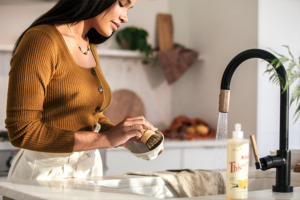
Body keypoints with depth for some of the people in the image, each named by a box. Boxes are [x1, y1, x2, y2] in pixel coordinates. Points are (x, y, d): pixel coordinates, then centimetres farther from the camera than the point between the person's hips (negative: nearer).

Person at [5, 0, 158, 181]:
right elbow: (21, 132, -22)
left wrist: (126, 139, -3)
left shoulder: (89, 48, 8)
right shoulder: (40, 39, -17)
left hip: (88, 167, 7)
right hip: (47, 172, -7)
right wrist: (104, 139, -24)